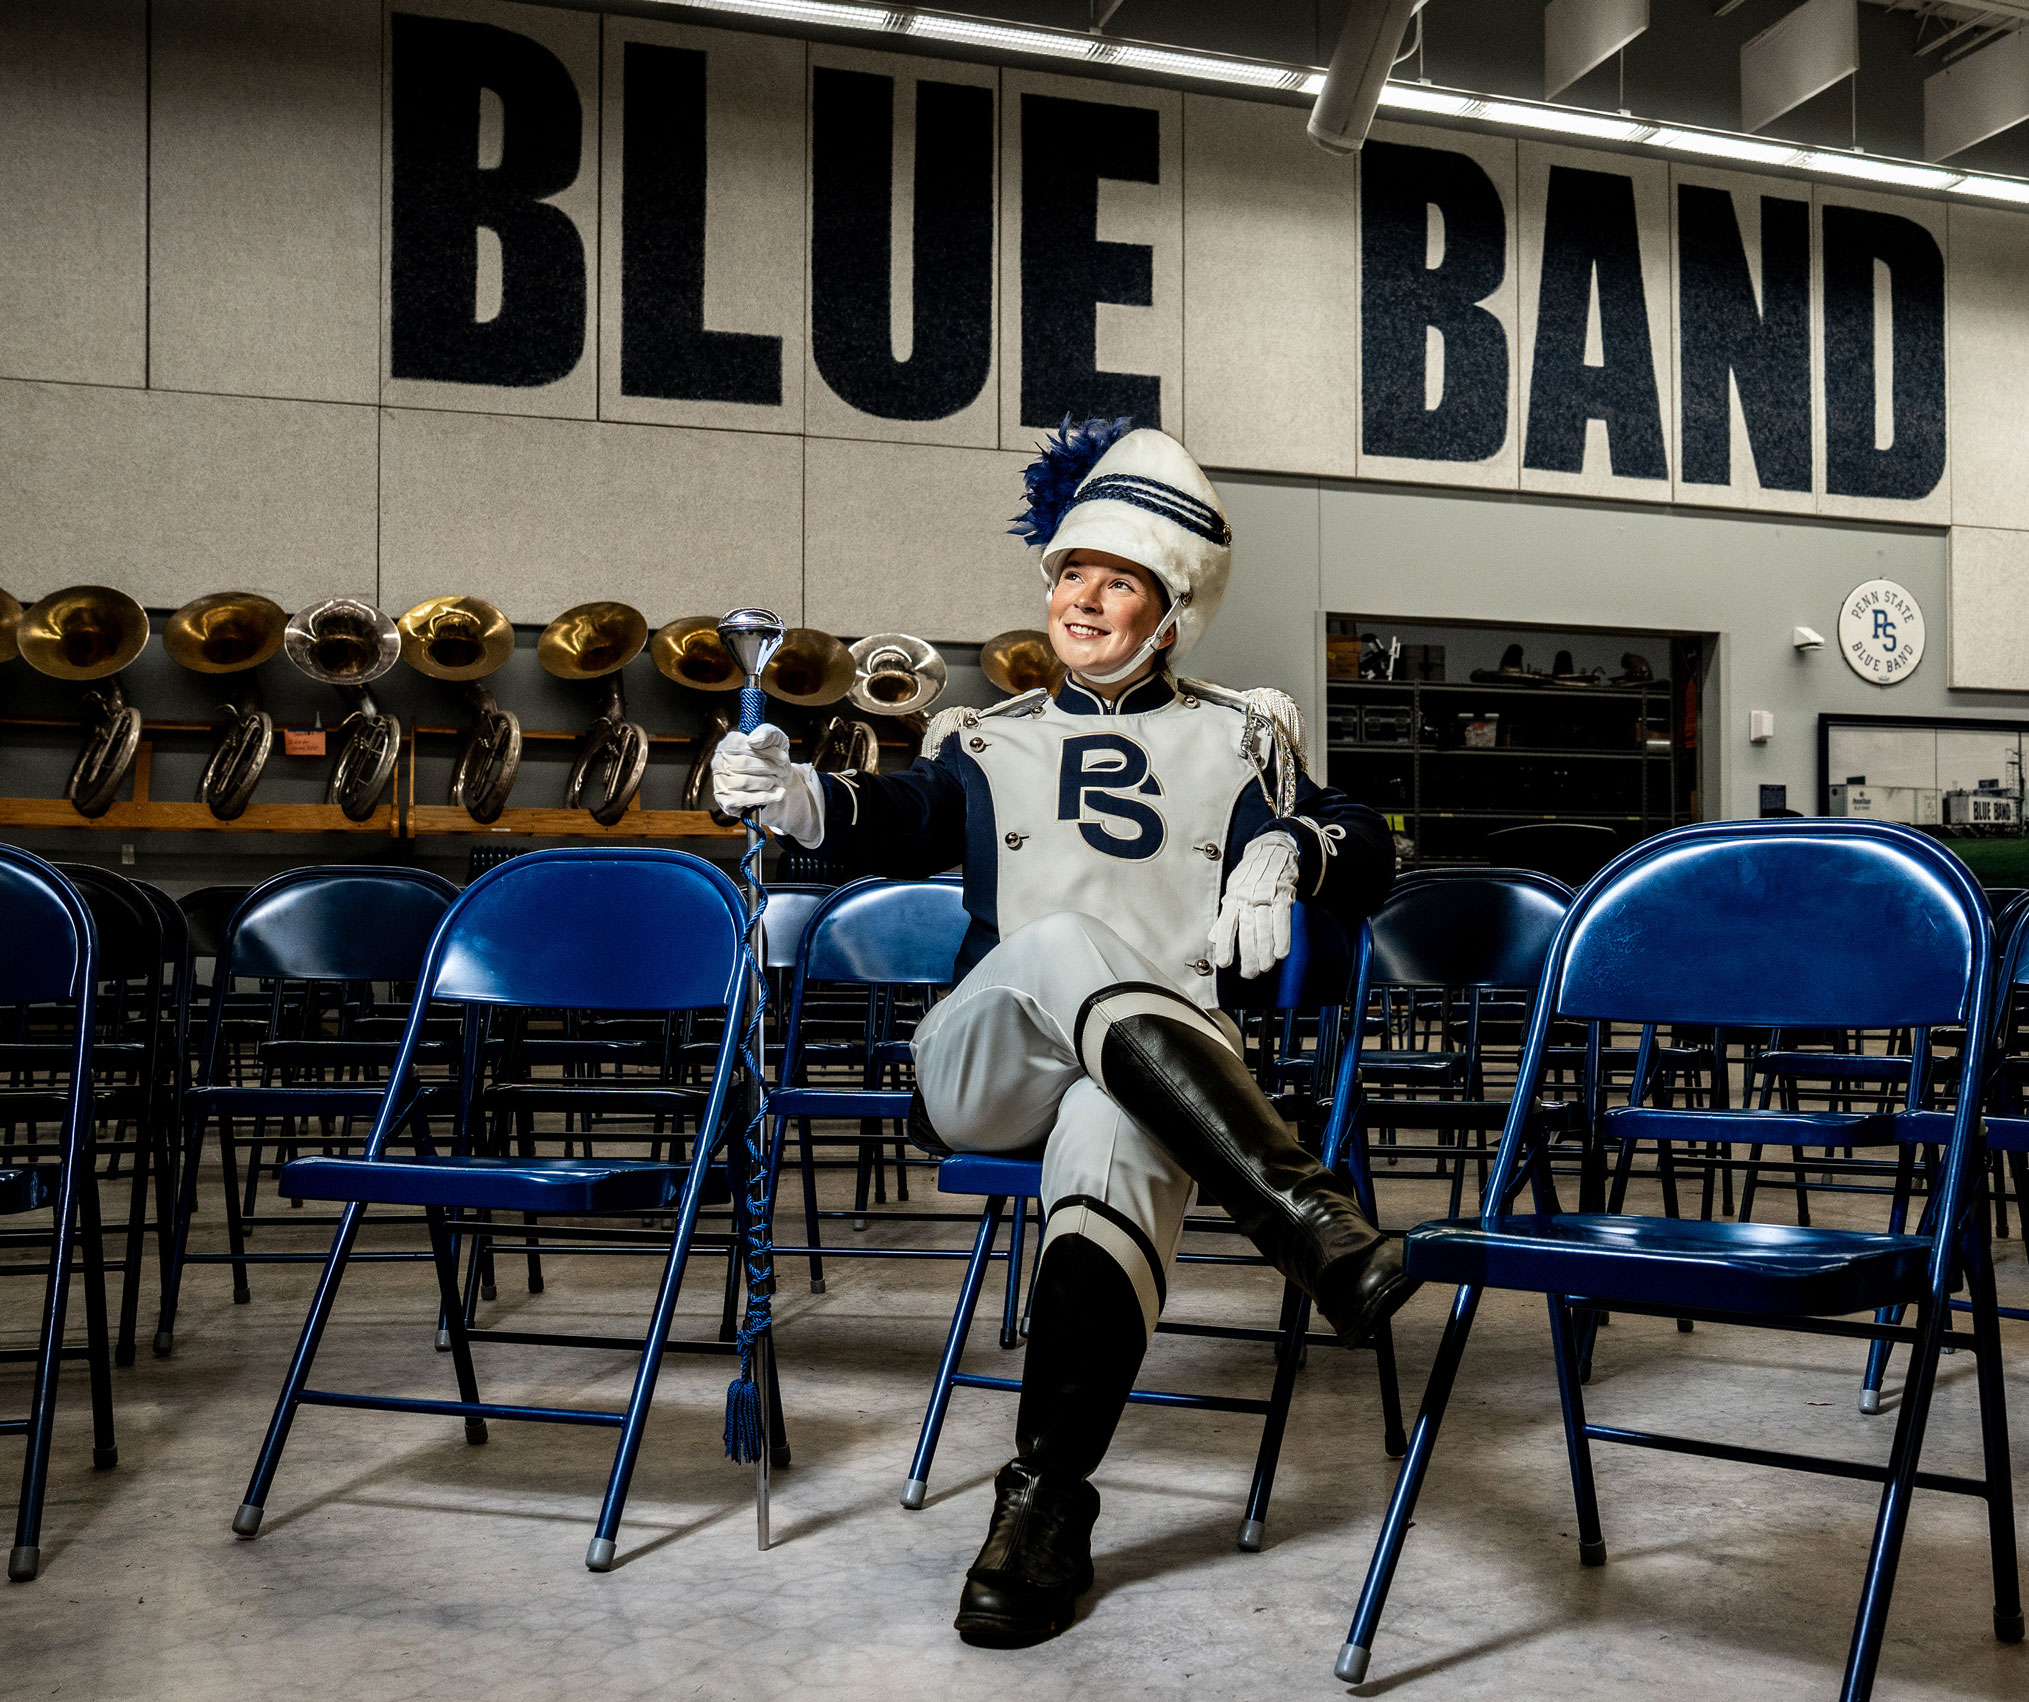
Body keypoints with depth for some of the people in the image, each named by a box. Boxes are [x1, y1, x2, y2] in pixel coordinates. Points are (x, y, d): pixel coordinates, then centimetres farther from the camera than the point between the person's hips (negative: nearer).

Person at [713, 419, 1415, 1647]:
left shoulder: (1236, 745, 22)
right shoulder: (993, 743, 25)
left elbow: (1370, 856, 14)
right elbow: (899, 817, 10)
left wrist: (1284, 849, -9)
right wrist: (795, 796, -11)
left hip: (1154, 1079, -1)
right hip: (985, 1074, 1)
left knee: (1113, 1134, -38)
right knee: (1065, 944, -35)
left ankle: (1047, 1500, -37)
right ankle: (1299, 1209, -47)